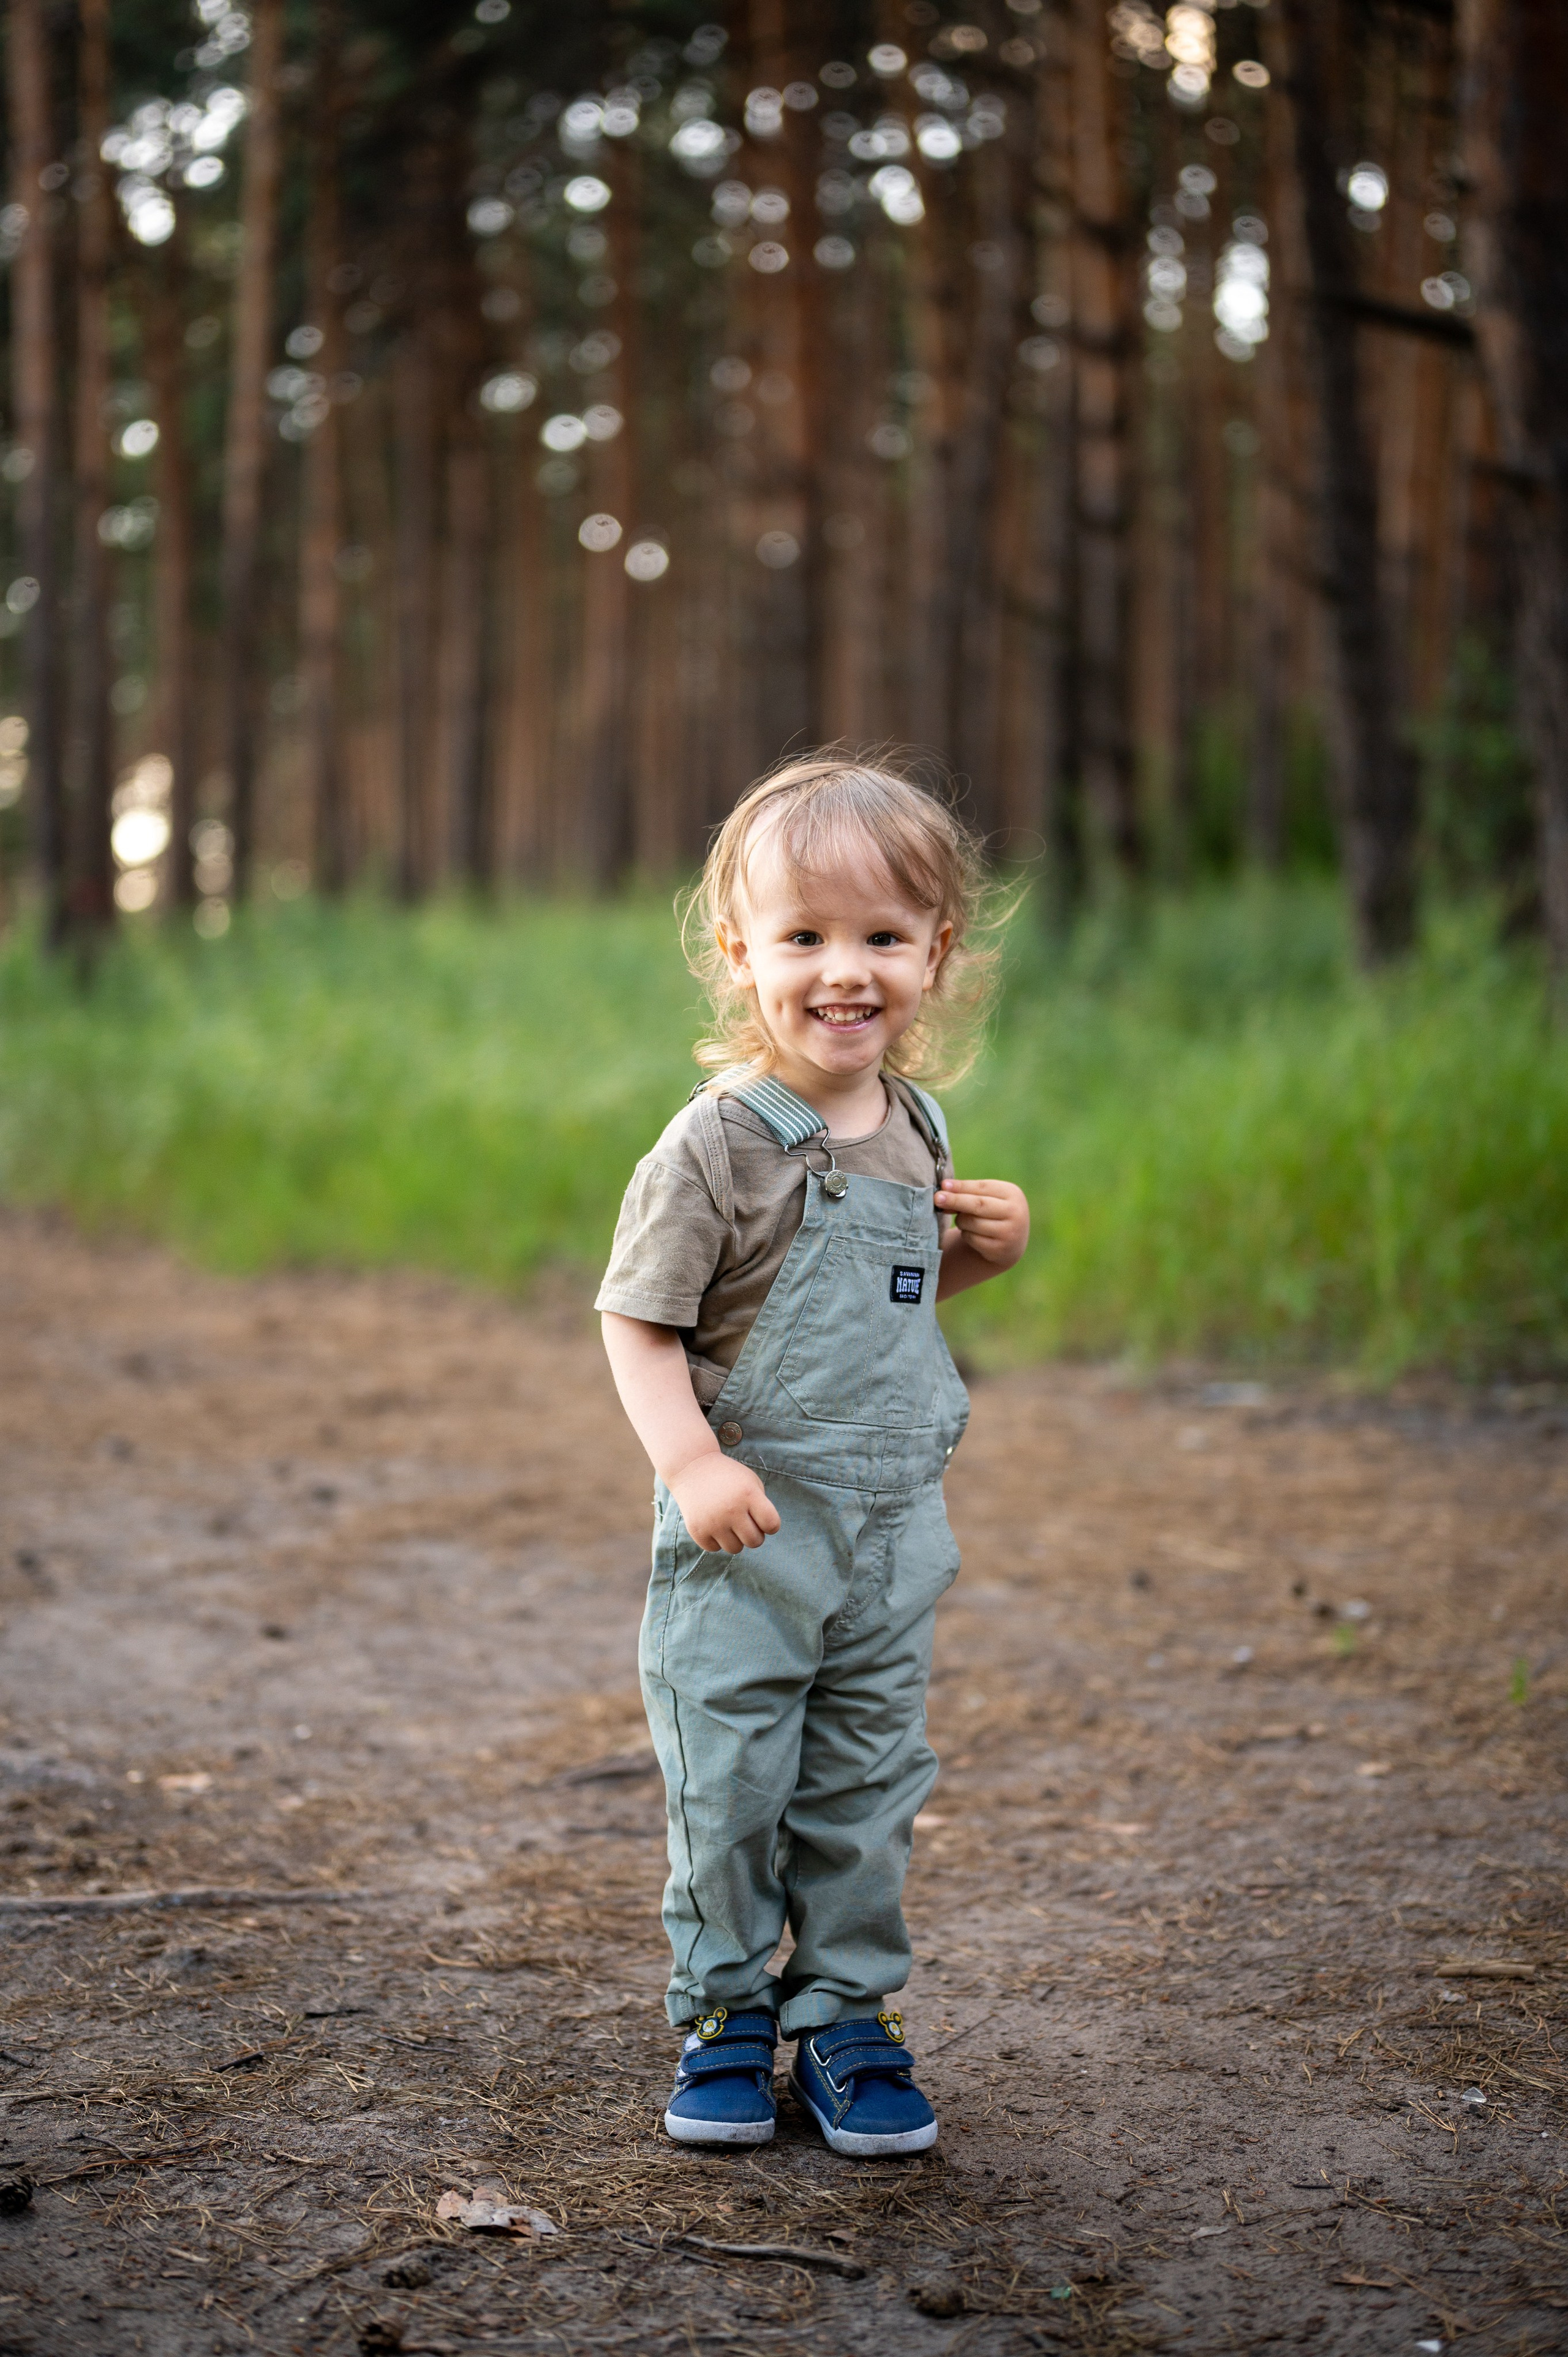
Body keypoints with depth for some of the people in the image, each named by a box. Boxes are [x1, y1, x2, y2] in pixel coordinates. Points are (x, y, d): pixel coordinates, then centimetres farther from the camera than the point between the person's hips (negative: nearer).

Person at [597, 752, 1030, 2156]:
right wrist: (691, 1463, -24)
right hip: (748, 1532, -5)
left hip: (894, 1531, 5)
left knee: (869, 1785, 12)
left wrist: (987, 1249, 1)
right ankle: (726, 2014, 21)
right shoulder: (718, 1145, -14)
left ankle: (847, 2014, 25)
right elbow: (638, 1319, -12)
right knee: (727, 1787, 3)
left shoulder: (918, 1132, 5)